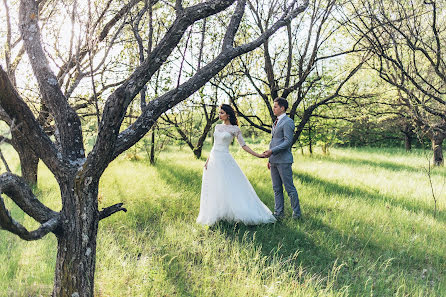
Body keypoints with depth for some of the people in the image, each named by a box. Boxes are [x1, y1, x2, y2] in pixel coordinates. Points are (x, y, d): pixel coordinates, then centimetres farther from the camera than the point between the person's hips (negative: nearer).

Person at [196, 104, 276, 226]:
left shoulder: (235, 129, -3)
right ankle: (215, 214, 15)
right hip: (213, 159, 6)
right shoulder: (217, 127, 12)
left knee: (230, 187, -7)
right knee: (213, 188, 7)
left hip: (224, 160, -6)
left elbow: (243, 145, -2)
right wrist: (208, 160, 11)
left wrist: (258, 155, -8)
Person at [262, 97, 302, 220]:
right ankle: (278, 213, 17)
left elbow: (287, 142, -17)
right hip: (274, 161, 9)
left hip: (283, 161, -9)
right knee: (277, 189, 11)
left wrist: (271, 151, -21)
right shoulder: (276, 122, 19)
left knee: (290, 188, -3)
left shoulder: (288, 122, -10)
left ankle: (296, 213, 7)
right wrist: (270, 158, 20)